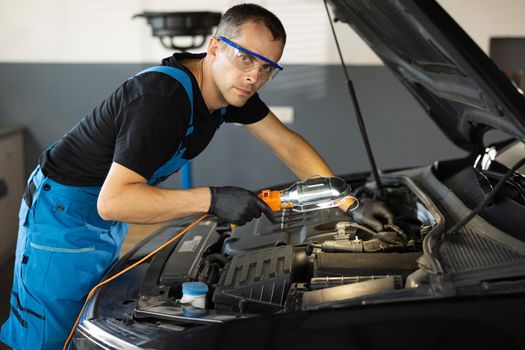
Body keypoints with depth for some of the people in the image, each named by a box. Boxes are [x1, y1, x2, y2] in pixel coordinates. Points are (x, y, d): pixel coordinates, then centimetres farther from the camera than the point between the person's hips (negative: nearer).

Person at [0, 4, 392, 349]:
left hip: (108, 222, 9)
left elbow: (290, 145, 5)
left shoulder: (231, 89, -7)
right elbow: (112, 200, -39)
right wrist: (212, 200, -42)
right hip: (63, 211, -9)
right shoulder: (162, 98, -35)